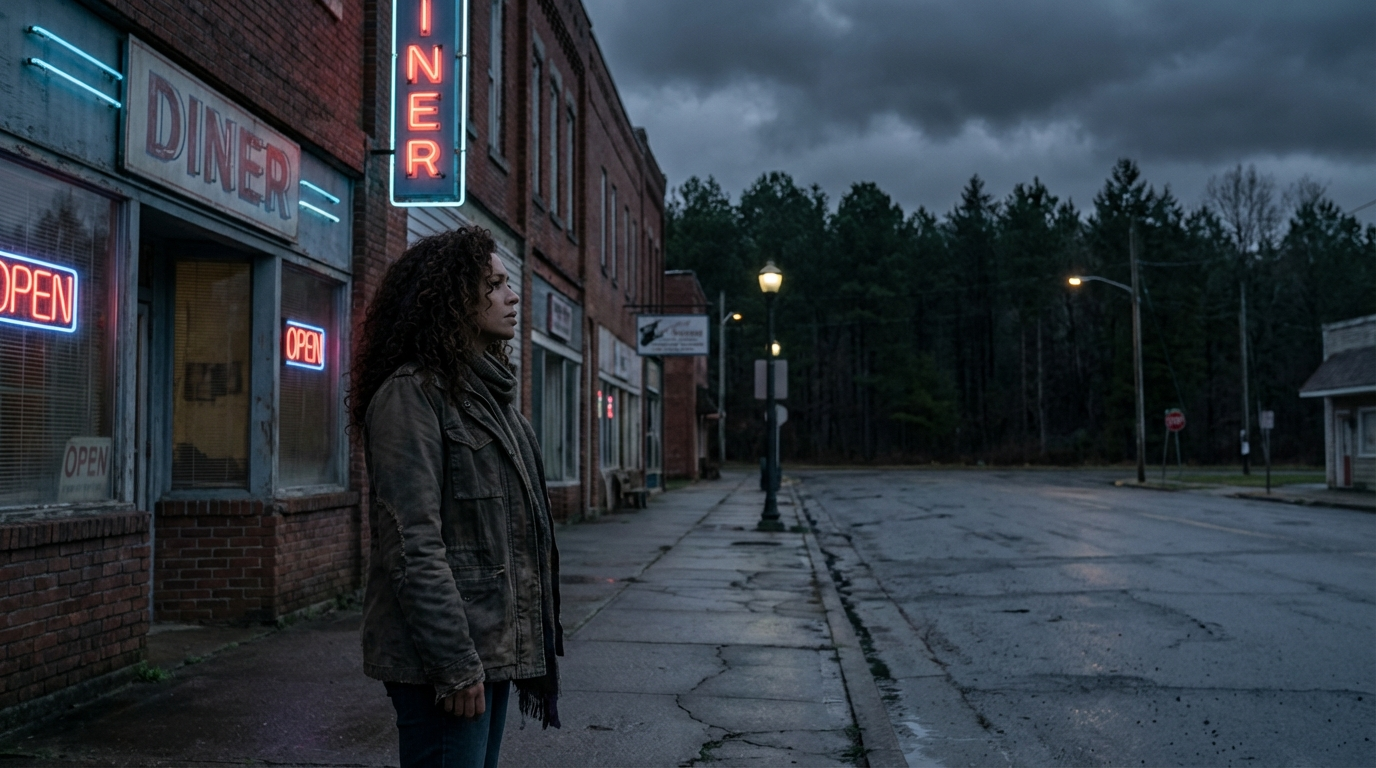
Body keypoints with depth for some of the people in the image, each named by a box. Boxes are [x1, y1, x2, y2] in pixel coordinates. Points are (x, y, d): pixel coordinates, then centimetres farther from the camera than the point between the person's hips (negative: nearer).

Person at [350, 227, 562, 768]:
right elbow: (414, 546, -20)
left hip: (494, 648, 9)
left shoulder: (490, 391, 15)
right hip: (445, 661, -9)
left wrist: (532, 638, 17)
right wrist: (456, 666, -20)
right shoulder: (412, 393, -14)